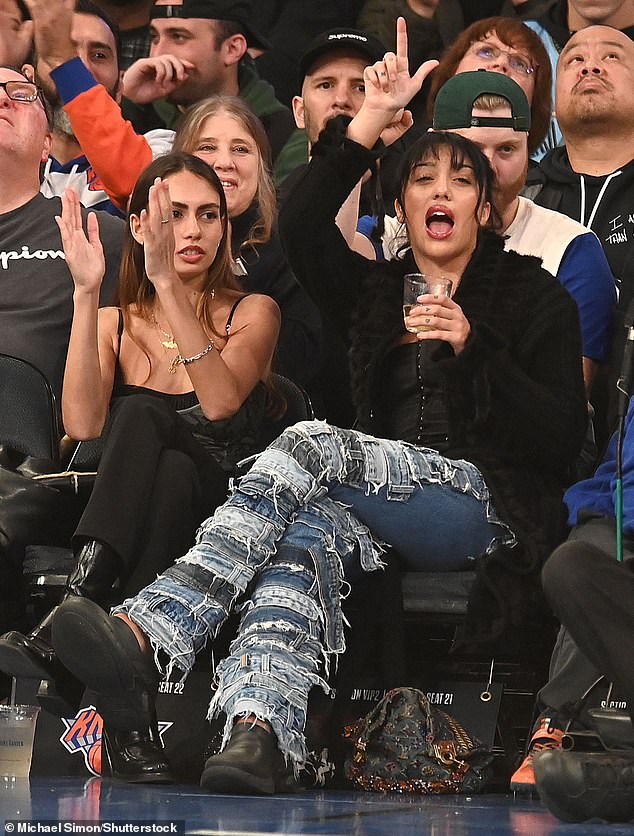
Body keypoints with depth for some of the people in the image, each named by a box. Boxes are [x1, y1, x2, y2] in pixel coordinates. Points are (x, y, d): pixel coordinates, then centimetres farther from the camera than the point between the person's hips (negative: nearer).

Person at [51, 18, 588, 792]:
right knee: (308, 528, -36)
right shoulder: (378, 292, 24)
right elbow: (300, 230, 3)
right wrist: (372, 122, -3)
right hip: (387, 511, 3)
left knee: (310, 444, -31)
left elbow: (561, 438, 2)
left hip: (485, 505, -3)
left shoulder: (536, 299, 14)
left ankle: (147, 635, -49)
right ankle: (260, 736, -62)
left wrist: (473, 348, -9)